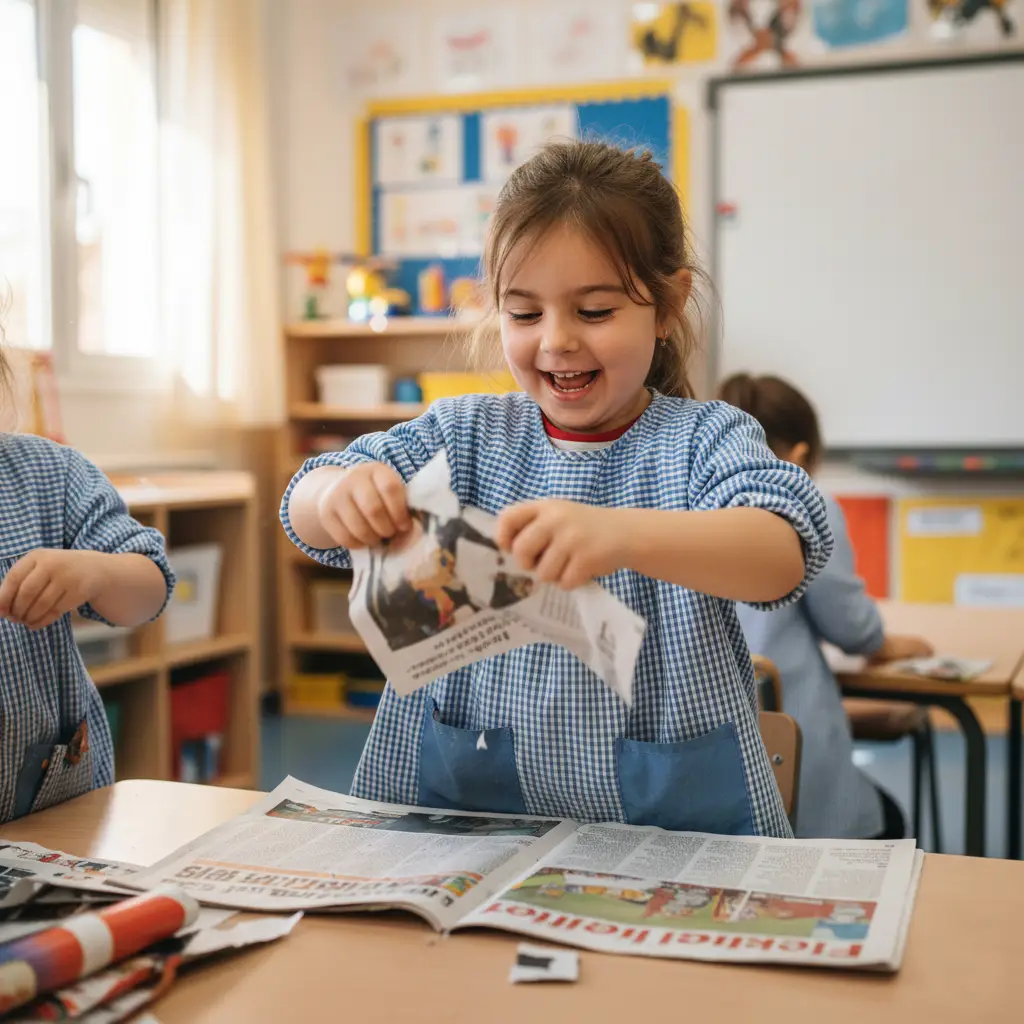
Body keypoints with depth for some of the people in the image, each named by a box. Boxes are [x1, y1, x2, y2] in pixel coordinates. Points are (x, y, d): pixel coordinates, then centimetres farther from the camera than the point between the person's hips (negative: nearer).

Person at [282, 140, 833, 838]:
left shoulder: (704, 439, -1)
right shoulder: (463, 434, 8)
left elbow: (786, 553, -20)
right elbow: (304, 512, 1)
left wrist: (622, 535, -39)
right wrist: (338, 492, -24)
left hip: (668, 816, -2)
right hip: (457, 794, 3)